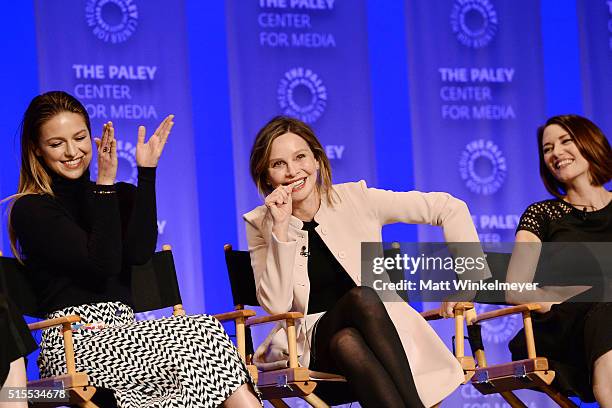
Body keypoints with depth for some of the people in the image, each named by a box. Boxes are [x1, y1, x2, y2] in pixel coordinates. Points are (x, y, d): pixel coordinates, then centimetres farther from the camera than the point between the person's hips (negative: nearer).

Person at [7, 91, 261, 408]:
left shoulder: (121, 195, 19)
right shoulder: (30, 210, 1)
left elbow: (139, 253, -3)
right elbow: (103, 263, -10)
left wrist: (146, 173, -2)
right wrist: (105, 183, -10)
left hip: (123, 333, 5)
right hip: (73, 343, -5)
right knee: (202, 334, -28)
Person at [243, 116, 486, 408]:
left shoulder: (355, 199, 2)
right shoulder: (261, 225, 4)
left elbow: (450, 208, 4)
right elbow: (276, 305, -9)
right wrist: (281, 229, -14)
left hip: (381, 330, 0)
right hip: (312, 345, 0)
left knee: (346, 343, -36)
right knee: (361, 297, -32)